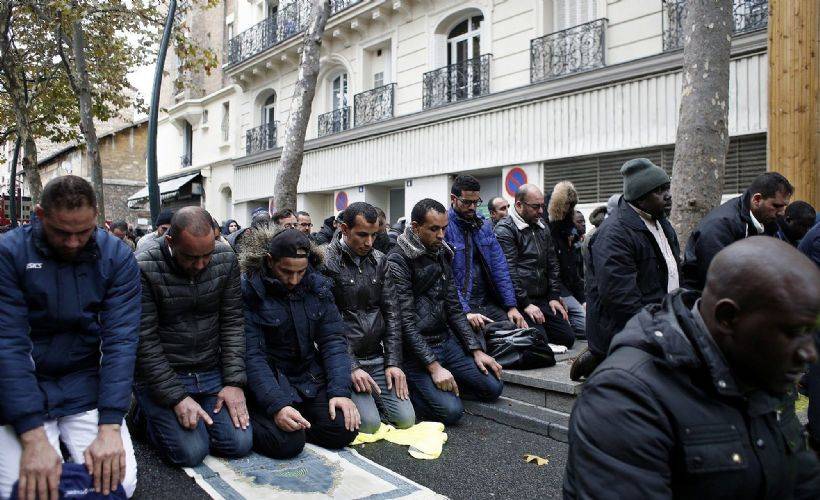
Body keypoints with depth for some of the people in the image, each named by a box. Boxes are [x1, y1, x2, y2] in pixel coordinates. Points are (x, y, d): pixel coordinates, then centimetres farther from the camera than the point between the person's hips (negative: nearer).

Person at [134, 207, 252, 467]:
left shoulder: (226, 258, -5)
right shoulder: (144, 269, -17)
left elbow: (233, 323, -3)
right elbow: (145, 341, -16)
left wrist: (234, 381, -9)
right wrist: (176, 397, -19)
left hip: (211, 372, 4)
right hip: (160, 376, -3)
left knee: (240, 443, -7)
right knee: (192, 452, -15)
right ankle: (151, 414, 15)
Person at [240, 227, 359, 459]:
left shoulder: (318, 286, -2)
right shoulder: (249, 291, -15)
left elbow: (333, 340, -3)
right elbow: (251, 354, -19)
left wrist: (340, 391, -16)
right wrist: (276, 405, -30)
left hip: (310, 375, 4)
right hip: (268, 377, -4)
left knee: (344, 429, -15)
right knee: (288, 442, -26)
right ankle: (250, 421, 5)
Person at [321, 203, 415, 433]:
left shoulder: (379, 260, 8)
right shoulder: (326, 262, -11)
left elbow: (391, 312, 8)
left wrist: (393, 362, 0)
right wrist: (351, 367, -18)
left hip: (377, 356, 5)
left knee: (406, 419, -4)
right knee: (369, 423, -18)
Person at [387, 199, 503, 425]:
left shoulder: (442, 254, 9)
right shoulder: (397, 261, -15)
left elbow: (453, 308, 11)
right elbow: (406, 322, -19)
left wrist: (476, 350, 3)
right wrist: (433, 366, -22)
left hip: (445, 339, 7)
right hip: (415, 349, -7)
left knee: (493, 387, 0)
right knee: (450, 410, -20)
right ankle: (407, 388, 6)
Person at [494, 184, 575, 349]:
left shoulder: (542, 226, 16)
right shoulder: (505, 229, -10)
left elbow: (552, 263, 18)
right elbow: (509, 271, -16)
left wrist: (554, 297, 9)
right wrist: (525, 304, -18)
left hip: (544, 298, 8)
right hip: (521, 300, -8)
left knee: (568, 338, 2)